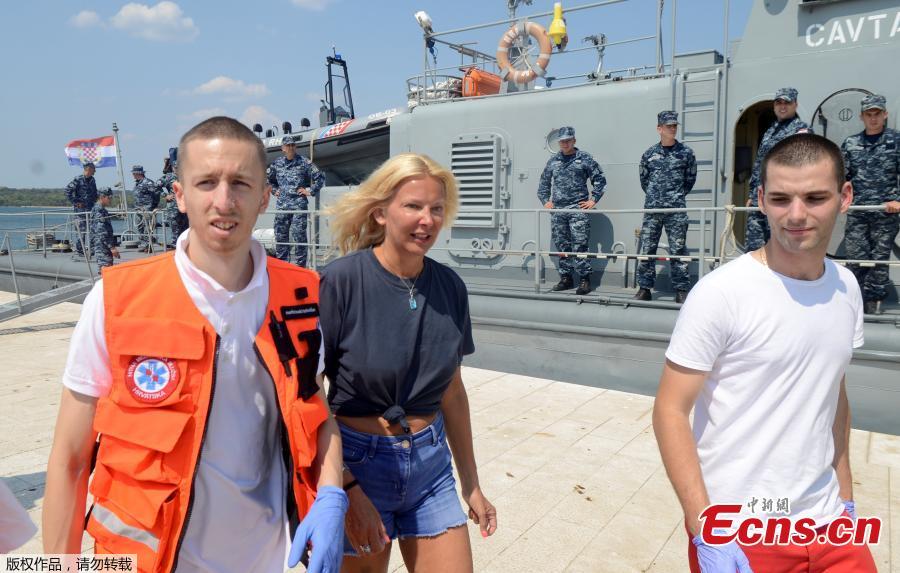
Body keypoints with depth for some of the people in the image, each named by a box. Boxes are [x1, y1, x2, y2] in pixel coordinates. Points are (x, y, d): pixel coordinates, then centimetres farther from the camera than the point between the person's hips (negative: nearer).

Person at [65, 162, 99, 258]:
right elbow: (68, 190, -15)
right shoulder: (78, 180, -11)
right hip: (80, 209, -7)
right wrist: (75, 202, -15)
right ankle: (78, 251, 0)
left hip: (90, 208, 7)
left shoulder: (92, 180, 12)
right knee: (80, 230, -6)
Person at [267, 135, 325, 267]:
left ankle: (299, 264, -1)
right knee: (280, 233, 7)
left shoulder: (303, 162, 0)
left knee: (299, 234, -7)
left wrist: (310, 191, -3)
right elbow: (269, 179, 30)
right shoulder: (276, 164, 11)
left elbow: (320, 177, 0)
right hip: (282, 204, 4)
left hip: (299, 203, -4)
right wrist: (274, 190, 17)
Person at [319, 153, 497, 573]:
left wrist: (470, 484, 13)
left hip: (431, 465, 4)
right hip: (357, 463, -4)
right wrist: (347, 489, -15)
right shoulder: (340, 282, -16)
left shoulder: (450, 287, -1)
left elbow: (451, 391, 8)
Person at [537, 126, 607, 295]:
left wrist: (593, 199, -1)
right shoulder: (553, 161, 15)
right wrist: (545, 201, 13)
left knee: (579, 245, -8)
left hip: (578, 209, -4)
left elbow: (600, 179, 6)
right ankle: (566, 278, 15)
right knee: (562, 246, 7)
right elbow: (544, 183, 25)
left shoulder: (584, 158, 4)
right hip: (557, 210, 4)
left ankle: (585, 279, -2)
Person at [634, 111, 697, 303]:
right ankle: (644, 288, 12)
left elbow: (690, 179, 13)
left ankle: (681, 290, 6)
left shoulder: (686, 153, 4)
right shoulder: (649, 154, 7)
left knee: (678, 250, -1)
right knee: (647, 249, 3)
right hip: (651, 208, 2)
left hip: (676, 210, -2)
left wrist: (678, 195, 14)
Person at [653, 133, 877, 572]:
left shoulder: (846, 287, 1)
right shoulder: (720, 293, -18)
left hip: (828, 522, 5)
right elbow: (670, 411, -16)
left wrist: (845, 498, 13)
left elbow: (834, 395, 13)